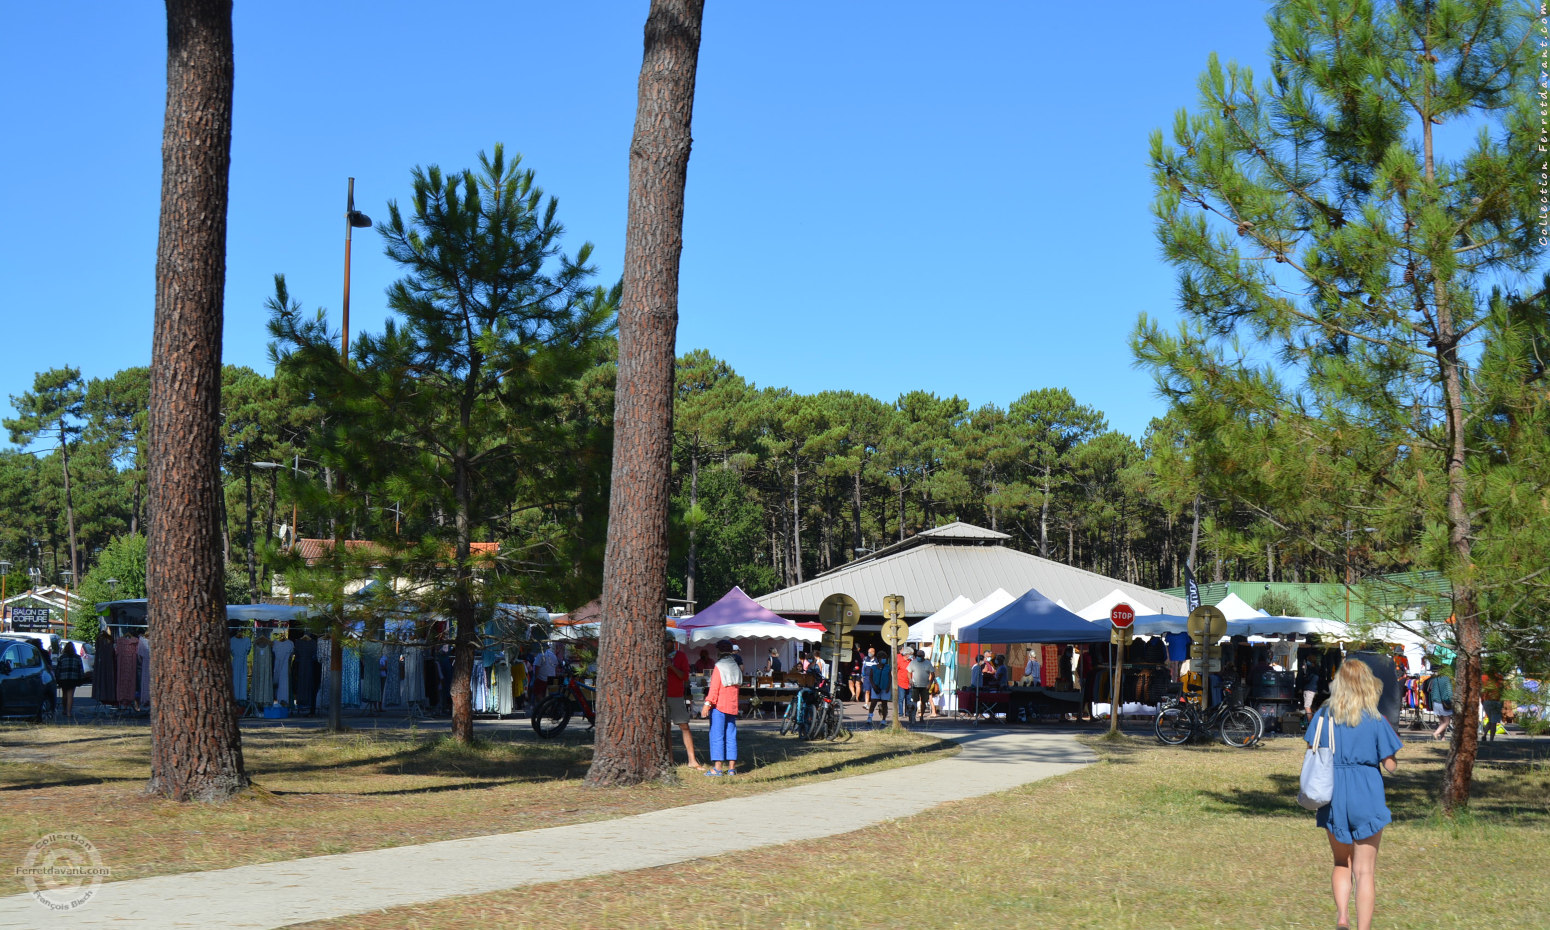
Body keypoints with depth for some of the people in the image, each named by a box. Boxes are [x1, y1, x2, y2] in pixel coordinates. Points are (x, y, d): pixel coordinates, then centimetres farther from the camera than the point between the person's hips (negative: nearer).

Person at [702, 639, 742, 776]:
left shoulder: (719, 667, -9)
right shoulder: (736, 667, 11)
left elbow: (714, 688, -15)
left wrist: (708, 703, -15)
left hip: (719, 705, -6)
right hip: (732, 706, 6)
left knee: (717, 736, -5)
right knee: (731, 736, 8)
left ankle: (717, 767, -9)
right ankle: (732, 767, 7)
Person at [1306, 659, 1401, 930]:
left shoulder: (1323, 715, -2)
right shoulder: (1375, 720, -8)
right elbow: (1390, 765, -4)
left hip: (1333, 798, 2)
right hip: (1366, 797, -2)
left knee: (1342, 863, 20)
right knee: (1365, 870, 5)